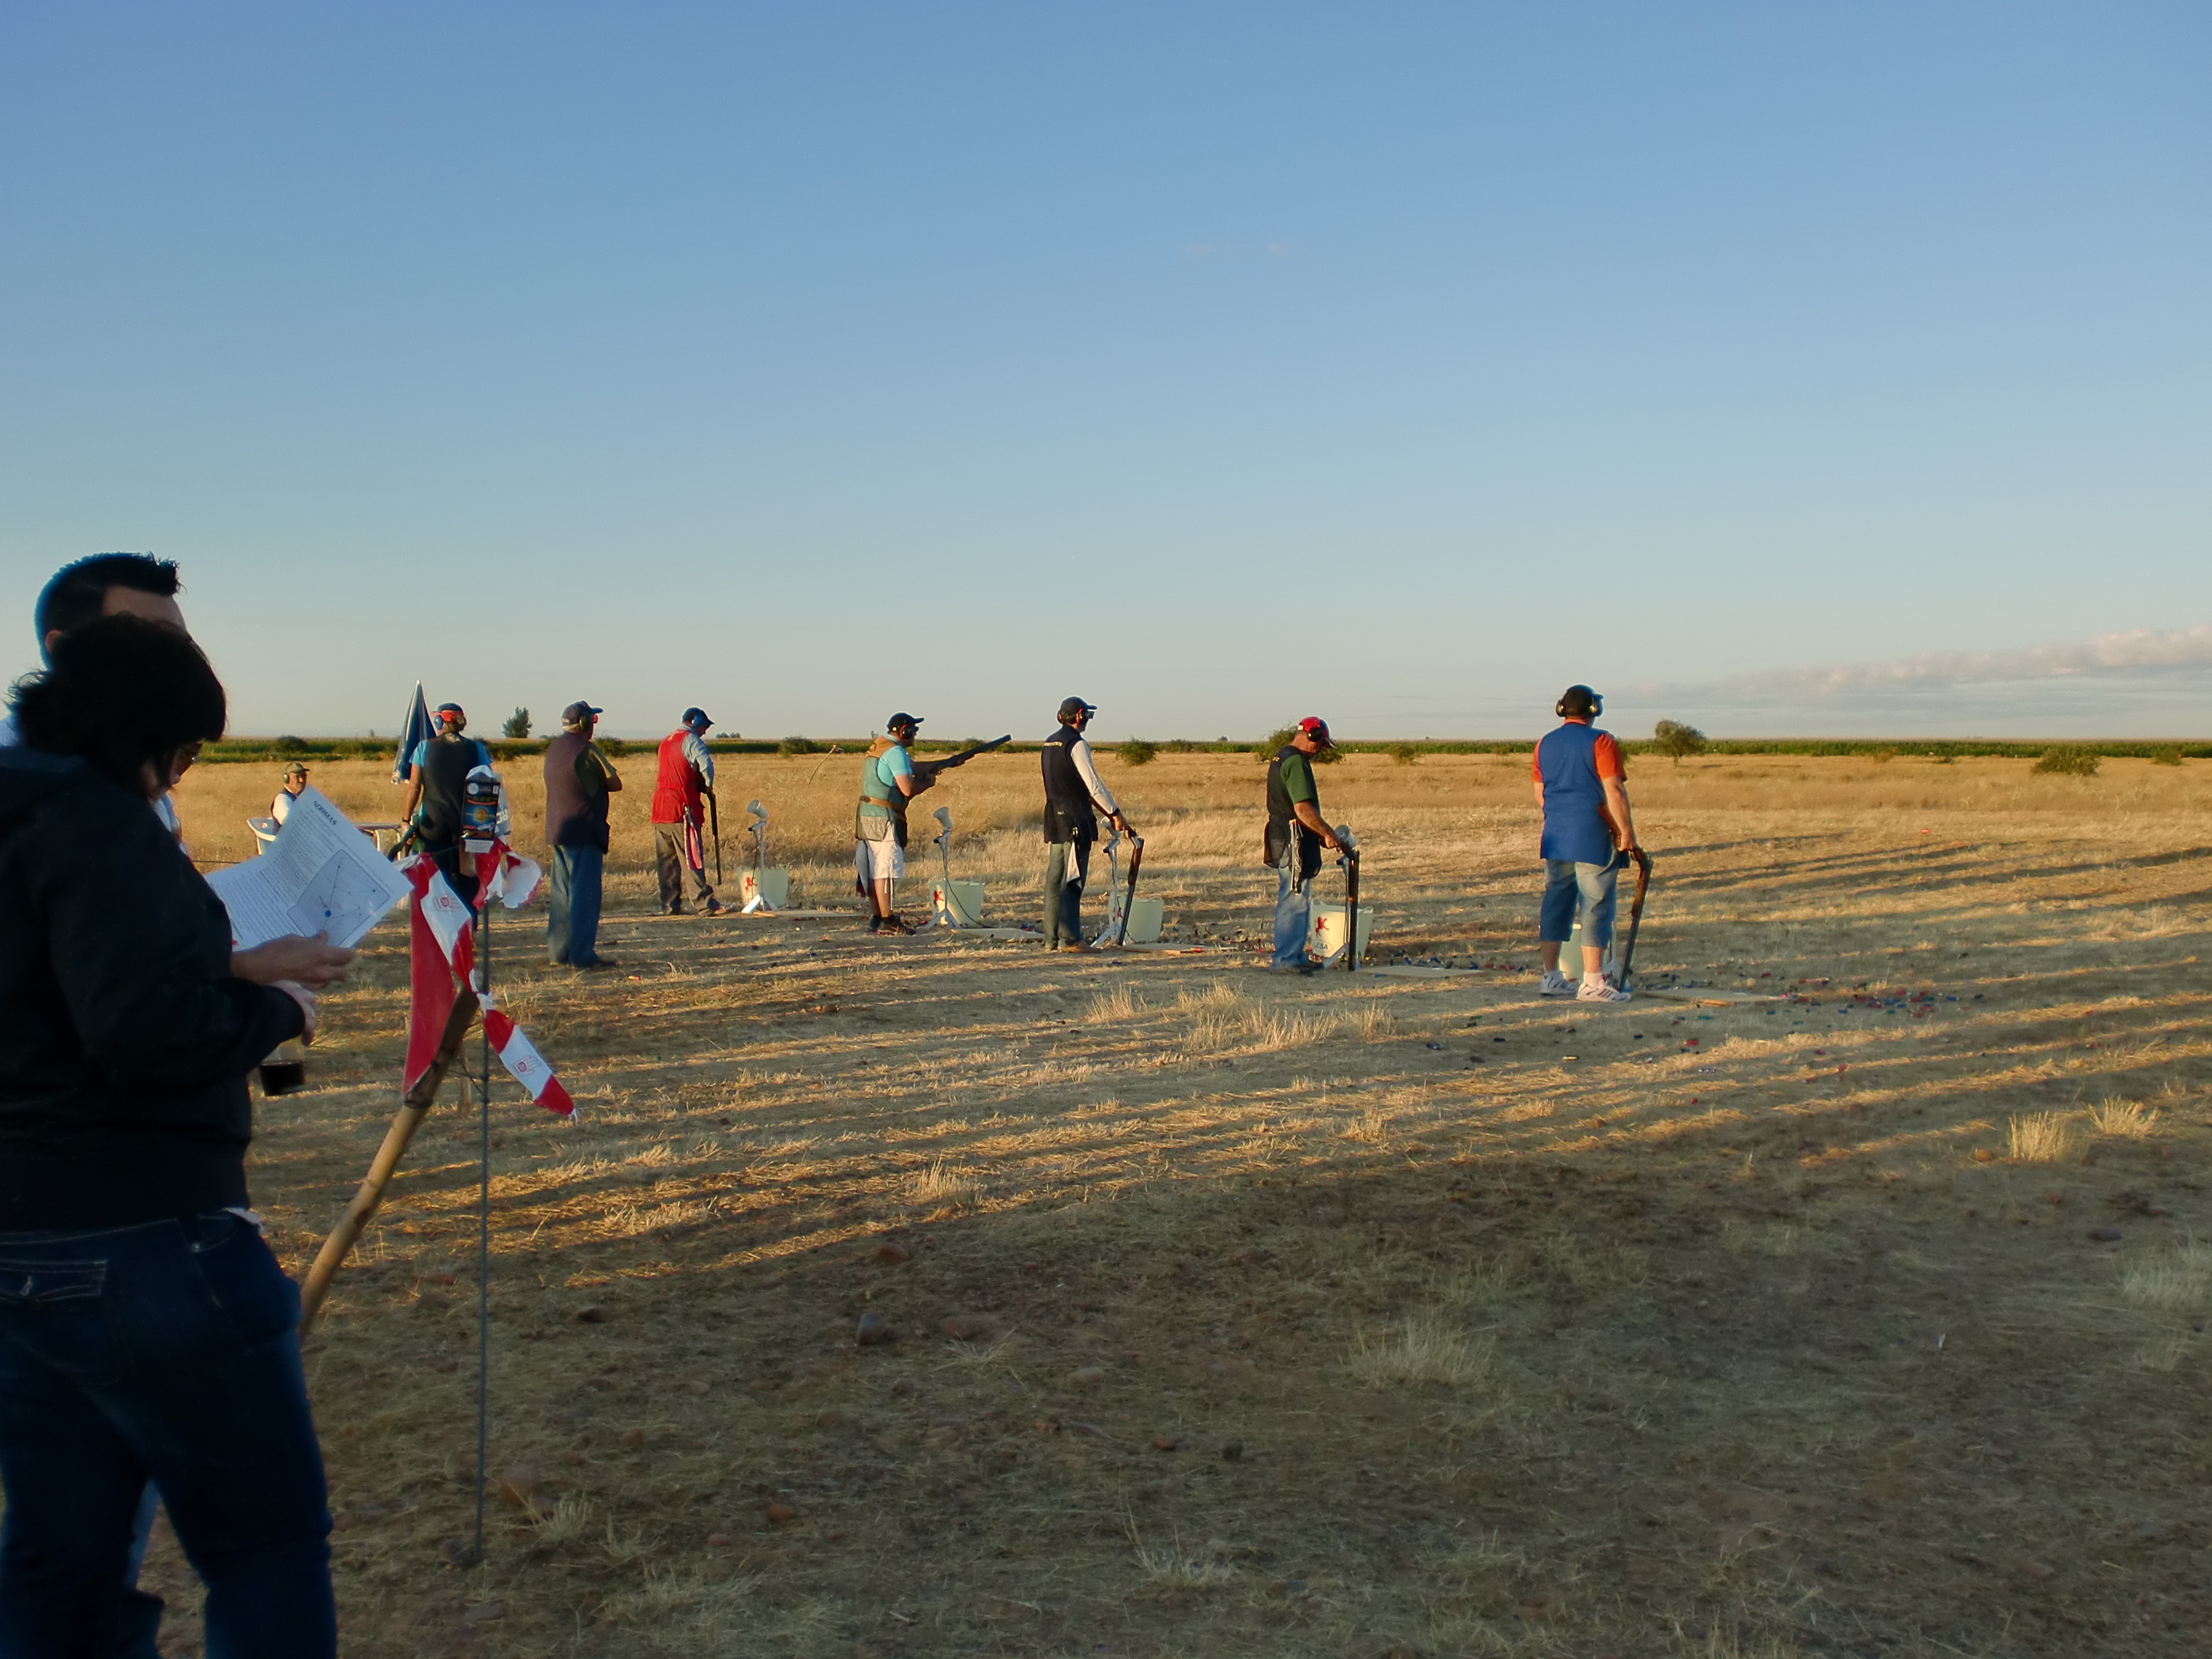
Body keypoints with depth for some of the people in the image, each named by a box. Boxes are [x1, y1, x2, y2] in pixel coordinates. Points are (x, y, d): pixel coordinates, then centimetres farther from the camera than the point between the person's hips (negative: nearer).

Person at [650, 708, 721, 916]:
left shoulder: (666, 741, 20)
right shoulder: (691, 740, -7)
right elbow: (706, 765, -22)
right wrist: (708, 787, -3)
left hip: (660, 807, 8)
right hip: (682, 808, -8)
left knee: (666, 860, 9)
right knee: (692, 858, -8)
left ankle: (669, 905, 10)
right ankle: (704, 904, -9)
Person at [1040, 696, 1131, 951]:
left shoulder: (1048, 744, 15)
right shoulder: (1077, 744, -12)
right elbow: (1094, 784, -15)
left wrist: (1103, 811, 24)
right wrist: (1116, 814, -7)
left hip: (1054, 817, 8)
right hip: (1075, 820, -8)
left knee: (1055, 879, 9)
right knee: (1073, 880, -6)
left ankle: (1051, 939, 11)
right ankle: (1068, 939, -5)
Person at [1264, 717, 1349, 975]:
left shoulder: (1280, 758, 16)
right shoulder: (1296, 763, -17)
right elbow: (1303, 809, -23)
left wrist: (1318, 834, 19)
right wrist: (1328, 834, -13)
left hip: (1282, 837, 11)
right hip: (1294, 841, -11)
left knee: (1292, 900, 16)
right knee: (1294, 901, -6)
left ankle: (1295, 956, 23)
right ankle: (1285, 959, -3)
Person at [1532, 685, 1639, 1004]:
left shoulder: (1545, 744, 11)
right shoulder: (1600, 742, -9)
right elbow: (1614, 791, -14)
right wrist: (1627, 833, -9)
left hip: (1556, 837, 6)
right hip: (1593, 837, -6)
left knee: (1556, 903, 11)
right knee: (1596, 907, -2)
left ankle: (1550, 977, 15)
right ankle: (1592, 983, -3)